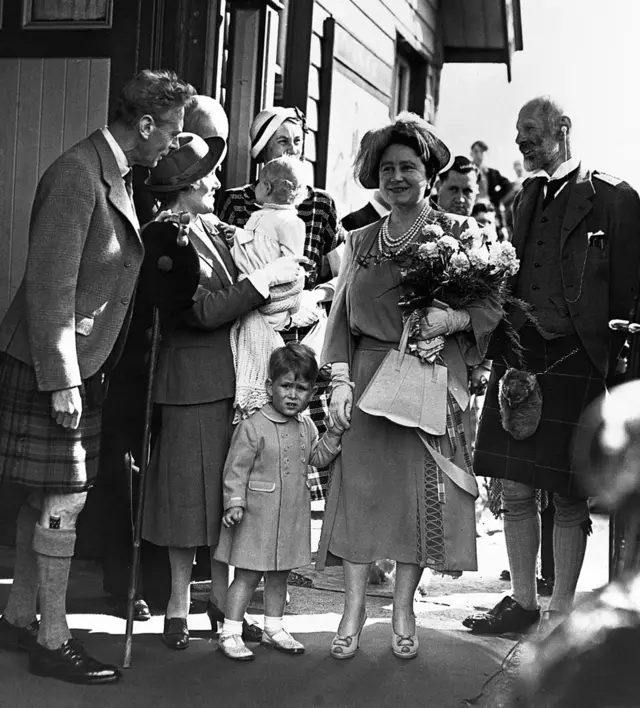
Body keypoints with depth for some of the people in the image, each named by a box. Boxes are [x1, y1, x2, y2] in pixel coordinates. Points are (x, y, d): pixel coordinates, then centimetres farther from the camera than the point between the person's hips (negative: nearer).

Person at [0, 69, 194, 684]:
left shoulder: (115, 175, 12)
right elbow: (50, 284, -22)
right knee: (64, 499, -3)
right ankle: (52, 640, 8)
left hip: (78, 363, 10)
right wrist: (61, 381, -22)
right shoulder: (77, 173, -18)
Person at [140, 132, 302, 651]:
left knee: (228, 490, 10)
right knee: (190, 489, 2)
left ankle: (222, 596, 21)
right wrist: (265, 278, -14)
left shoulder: (207, 230, 14)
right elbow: (204, 311, -19)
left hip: (233, 377, 7)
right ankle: (180, 605, 14)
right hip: (194, 380, -7)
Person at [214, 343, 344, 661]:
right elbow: (236, 469, -12)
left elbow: (318, 457, 14)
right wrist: (234, 503, -19)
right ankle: (230, 633, 7)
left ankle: (273, 629, 29)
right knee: (248, 574, -1)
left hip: (292, 515, 6)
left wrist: (335, 432, 2)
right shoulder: (252, 426, -13)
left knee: (279, 575, 16)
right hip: (257, 516, -6)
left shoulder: (306, 426, 8)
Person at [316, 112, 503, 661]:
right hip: (368, 378, 3)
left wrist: (455, 317, -21)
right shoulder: (360, 241, 12)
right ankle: (355, 607, 7)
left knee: (419, 486, 0)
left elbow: (493, 306, -1)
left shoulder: (458, 233, 1)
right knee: (359, 483, -1)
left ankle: (404, 608, 13)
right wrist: (340, 379, 0)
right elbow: (341, 313, 10)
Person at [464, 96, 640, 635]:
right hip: (517, 354, 6)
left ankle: (562, 611, 13)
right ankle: (522, 601, 22)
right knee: (515, 490, 8)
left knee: (569, 495, 2)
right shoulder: (524, 199, 16)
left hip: (575, 362, -5)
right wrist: (499, 342, 4)